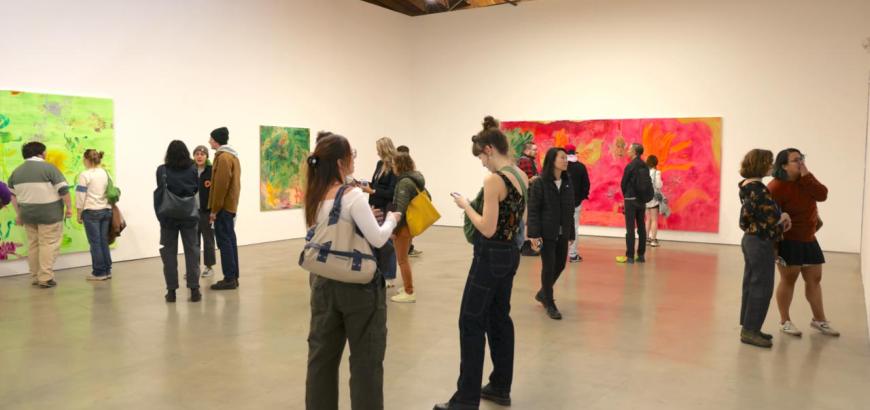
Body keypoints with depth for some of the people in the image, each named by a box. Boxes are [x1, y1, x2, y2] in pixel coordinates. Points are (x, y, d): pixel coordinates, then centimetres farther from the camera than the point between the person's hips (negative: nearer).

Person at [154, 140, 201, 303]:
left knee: (169, 253, 8)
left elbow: (160, 192, -4)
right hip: (189, 216, 1)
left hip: (168, 216, 0)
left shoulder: (162, 170, -7)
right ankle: (194, 289, 5)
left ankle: (171, 291, 9)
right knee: (192, 251, 7)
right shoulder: (193, 169, -4)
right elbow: (197, 190, 1)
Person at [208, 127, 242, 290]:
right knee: (230, 240, 11)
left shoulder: (223, 157, -14)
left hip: (223, 207, -10)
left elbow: (221, 185, -20)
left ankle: (229, 279, -5)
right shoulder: (232, 156, 17)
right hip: (230, 206, 10)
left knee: (224, 242, -7)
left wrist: (214, 209, -16)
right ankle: (233, 277, 15)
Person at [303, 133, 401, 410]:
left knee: (321, 356, 16)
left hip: (324, 283, 7)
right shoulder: (352, 196, -17)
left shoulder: (314, 198, 4)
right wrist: (391, 219, -2)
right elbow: (377, 239, -20)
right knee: (366, 359, 7)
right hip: (358, 285, -7)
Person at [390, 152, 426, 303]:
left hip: (405, 224, -9)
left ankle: (409, 293, 6)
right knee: (404, 258, 19)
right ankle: (407, 288, 27)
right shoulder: (416, 179, 9)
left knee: (402, 260, 1)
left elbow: (401, 208, -24)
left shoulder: (404, 182, -20)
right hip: (412, 223, 9)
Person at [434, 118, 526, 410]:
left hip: (491, 257, -9)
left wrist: (466, 206, -10)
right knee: (499, 318, 17)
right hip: (511, 254, 9)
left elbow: (487, 229, -22)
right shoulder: (521, 176, 6)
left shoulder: (493, 180, -20)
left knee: (471, 323, -1)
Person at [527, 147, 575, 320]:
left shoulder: (567, 183, 7)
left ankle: (542, 293, 35)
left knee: (560, 265, 11)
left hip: (562, 234, 6)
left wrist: (571, 233, 9)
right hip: (547, 233, -5)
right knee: (549, 267, 1)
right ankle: (549, 304, 16)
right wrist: (534, 234, -17)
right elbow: (533, 210, -11)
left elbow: (570, 210, 9)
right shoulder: (539, 183, -10)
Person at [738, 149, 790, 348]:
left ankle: (748, 327, 22)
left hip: (750, 240, 10)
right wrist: (785, 217, -1)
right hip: (760, 243, -10)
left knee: (751, 285, 14)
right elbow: (772, 218, -21)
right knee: (762, 288, -3)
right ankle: (750, 331, 2)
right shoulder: (758, 189, -19)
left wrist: (780, 218, 4)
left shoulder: (747, 186, 10)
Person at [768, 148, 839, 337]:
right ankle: (785, 322, 14)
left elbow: (822, 195, -9)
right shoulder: (776, 187, -20)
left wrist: (806, 176, -15)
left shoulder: (805, 180, 5)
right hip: (788, 241, -8)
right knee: (788, 279, 1)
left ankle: (819, 320, 28)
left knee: (814, 279, 14)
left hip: (808, 239, 8)